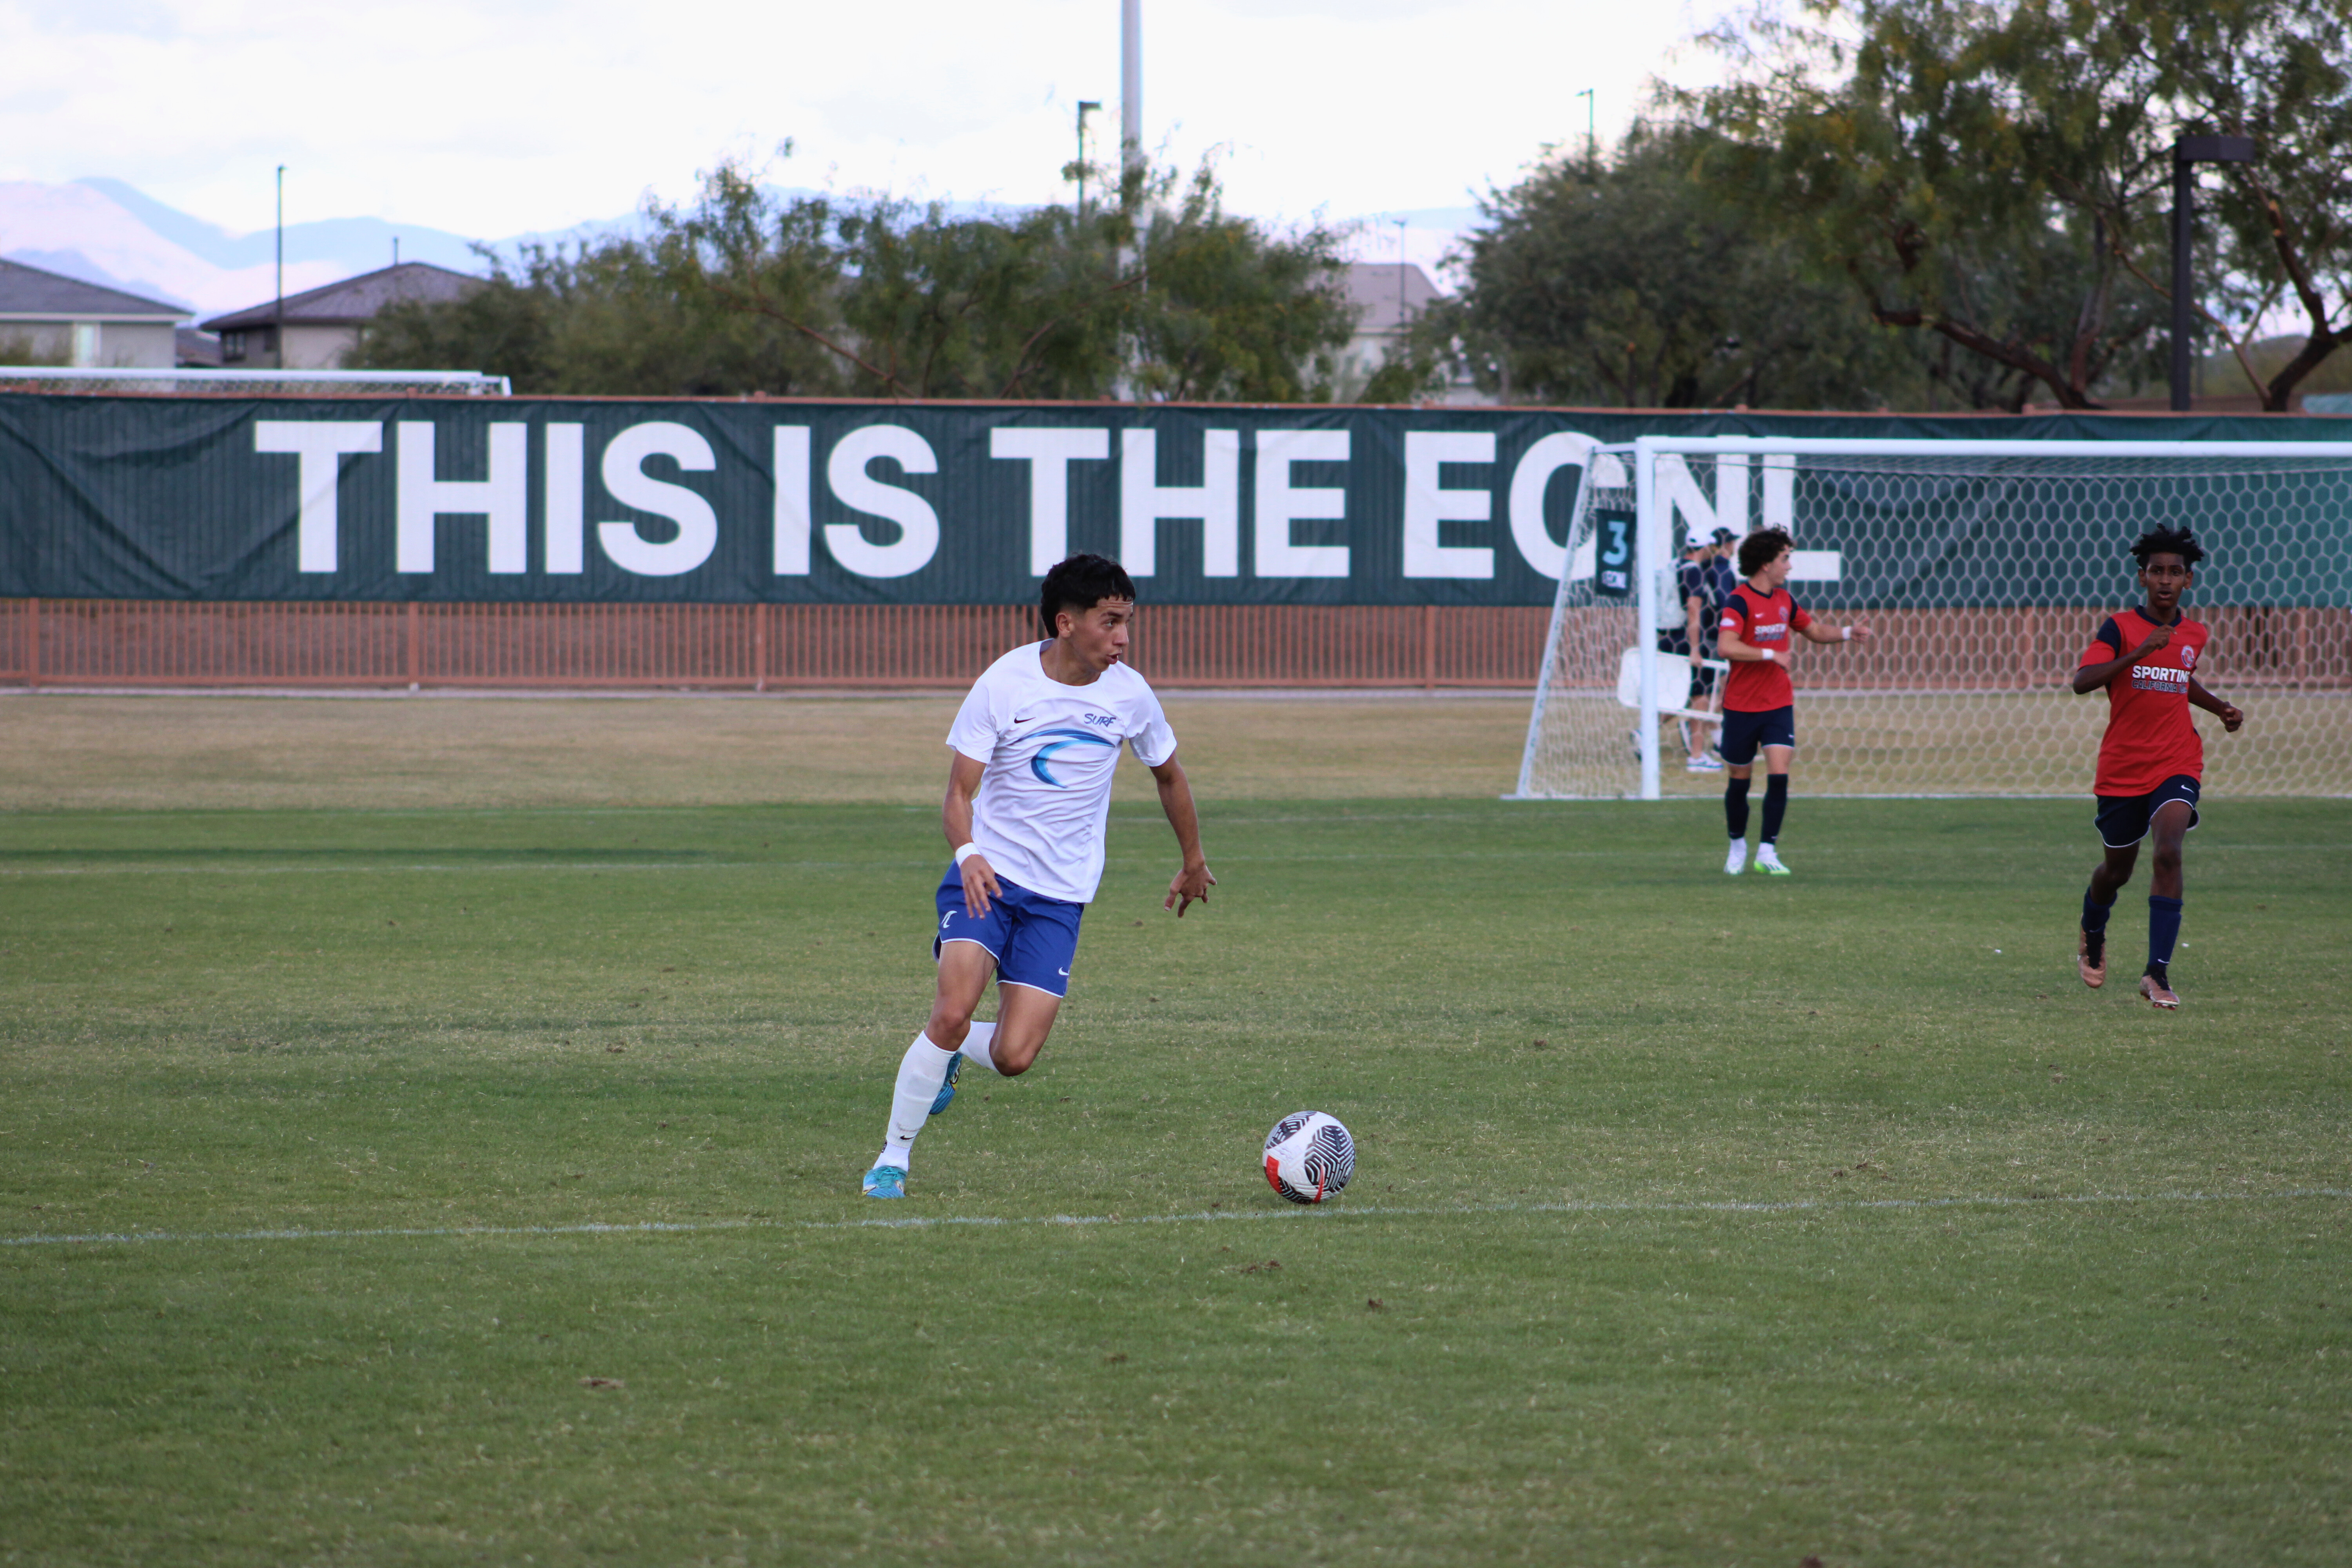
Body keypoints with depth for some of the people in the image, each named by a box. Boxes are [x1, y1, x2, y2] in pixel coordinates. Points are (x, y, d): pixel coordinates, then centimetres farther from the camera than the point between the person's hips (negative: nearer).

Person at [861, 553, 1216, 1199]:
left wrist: (1193, 864, 27)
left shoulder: (1128, 694, -1)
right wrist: (967, 854, -30)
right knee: (953, 1012, -23)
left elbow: (1169, 776, 18)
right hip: (987, 877, -2)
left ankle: (954, 1054, 25)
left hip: (1060, 897, 2)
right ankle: (893, 1157, -6)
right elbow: (959, 793, -9)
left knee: (1014, 1057, -11)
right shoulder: (1005, 685, -10)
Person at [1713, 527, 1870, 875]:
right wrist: (1771, 655, -25)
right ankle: (1738, 845, 29)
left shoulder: (1783, 599, 8)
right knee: (1739, 779, 8)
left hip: (1778, 705, 4)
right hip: (1742, 706, -4)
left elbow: (1814, 631, 23)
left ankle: (1767, 852, -9)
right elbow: (1726, 647, -29)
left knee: (1779, 775, -11)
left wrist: (1848, 633, 6)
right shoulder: (1739, 602, -15)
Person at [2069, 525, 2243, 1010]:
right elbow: (2082, 680, -22)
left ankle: (2158, 973, -24)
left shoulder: (2195, 636, 7)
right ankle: (2092, 935, 48)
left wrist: (2221, 709, 13)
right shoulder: (2120, 627, -7)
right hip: (2122, 767, -1)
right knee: (2118, 868, 13)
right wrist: (2139, 653, -30)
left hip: (2176, 765, 1)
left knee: (2169, 852, -22)